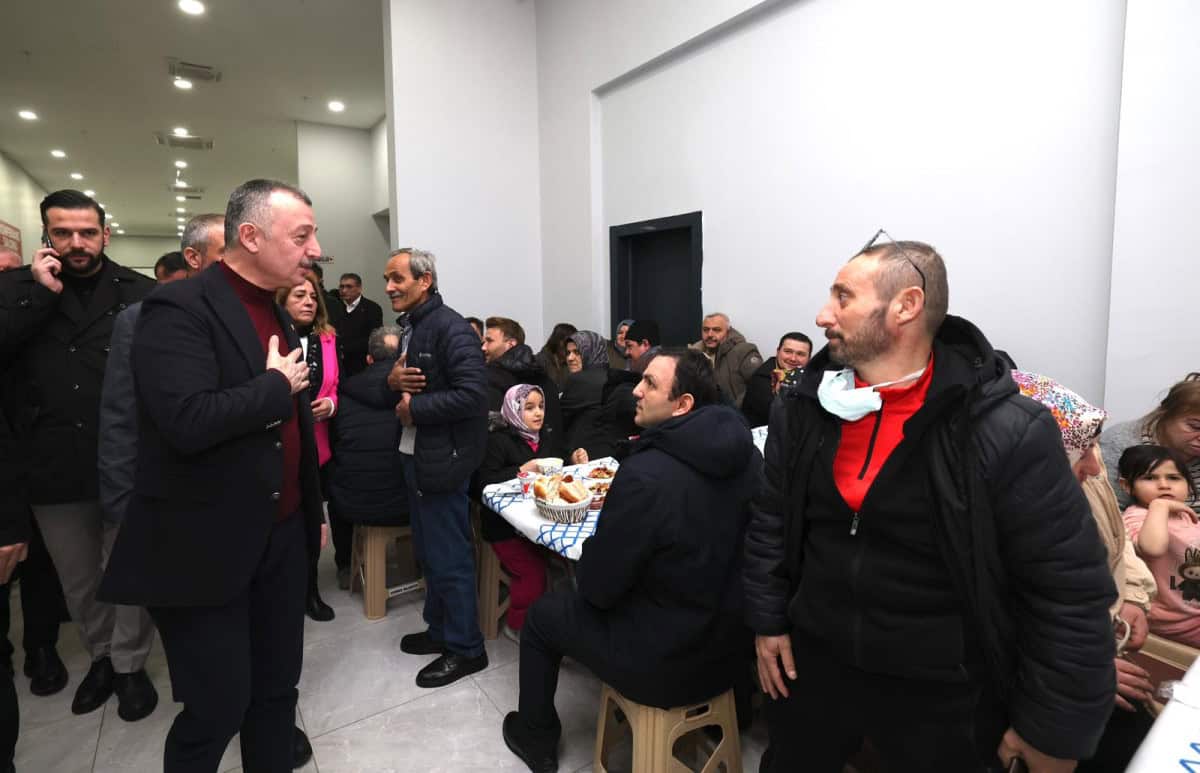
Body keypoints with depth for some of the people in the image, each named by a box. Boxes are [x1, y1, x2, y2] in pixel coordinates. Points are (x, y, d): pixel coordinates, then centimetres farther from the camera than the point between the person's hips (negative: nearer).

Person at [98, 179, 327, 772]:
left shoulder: (275, 313, 10)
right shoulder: (180, 308, -15)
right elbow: (189, 421, -31)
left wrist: (312, 510, 20)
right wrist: (277, 385, -16)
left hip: (282, 538, 7)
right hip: (206, 549, -7)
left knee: (277, 691, 18)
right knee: (217, 710, 7)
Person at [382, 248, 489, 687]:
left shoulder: (450, 328, -17)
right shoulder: (412, 327, 13)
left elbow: (472, 394, -27)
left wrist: (414, 408, -19)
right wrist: (392, 380, -2)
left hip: (442, 459, -10)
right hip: (416, 456, 10)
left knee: (448, 556, 1)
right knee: (428, 551, 20)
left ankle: (466, 648, 17)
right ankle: (440, 629, 36)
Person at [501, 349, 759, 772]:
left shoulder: (645, 473, -30)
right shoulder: (747, 454, -8)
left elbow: (598, 588, -20)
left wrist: (593, 546, 1)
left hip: (663, 665, -6)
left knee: (543, 614, 17)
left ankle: (536, 739, 38)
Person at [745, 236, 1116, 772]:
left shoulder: (1008, 431, -19)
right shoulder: (802, 409, -6)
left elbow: (1070, 595, -14)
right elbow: (770, 523, 4)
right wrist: (768, 621, 4)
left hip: (941, 691, -3)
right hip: (813, 657, 4)